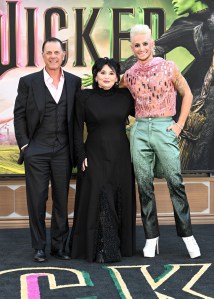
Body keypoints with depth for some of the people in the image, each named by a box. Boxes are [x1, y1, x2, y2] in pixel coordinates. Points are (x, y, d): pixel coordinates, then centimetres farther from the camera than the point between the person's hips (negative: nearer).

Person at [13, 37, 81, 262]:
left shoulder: (74, 82, 7)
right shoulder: (28, 82, 2)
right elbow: (19, 115, 3)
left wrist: (75, 148, 5)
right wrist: (24, 144, -4)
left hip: (63, 150, 2)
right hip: (36, 150, -1)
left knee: (62, 200, 7)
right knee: (37, 200, 2)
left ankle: (59, 245, 17)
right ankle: (39, 247, 13)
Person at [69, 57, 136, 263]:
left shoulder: (124, 96, 5)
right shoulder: (84, 97, -1)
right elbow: (77, 130, -1)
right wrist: (81, 157, -7)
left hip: (120, 158, 3)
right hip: (95, 157, -3)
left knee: (121, 202, 7)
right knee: (99, 201, -5)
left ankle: (122, 246, 19)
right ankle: (101, 251, 4)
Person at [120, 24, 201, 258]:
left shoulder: (169, 67, 1)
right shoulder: (129, 76, 7)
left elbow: (187, 94, 8)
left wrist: (180, 124, 1)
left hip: (164, 128, -2)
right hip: (139, 131, 3)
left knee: (175, 182, -4)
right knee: (144, 185, 4)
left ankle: (187, 235, 7)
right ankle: (151, 237, 13)